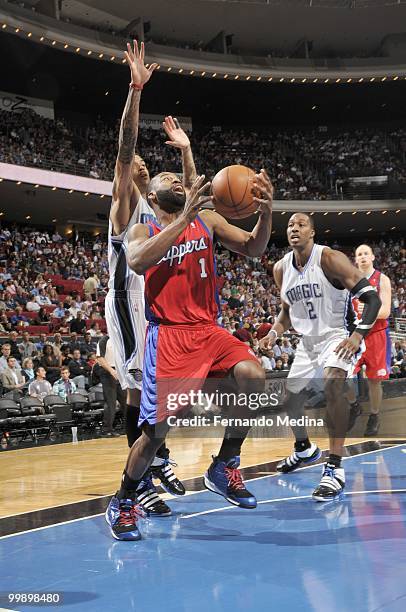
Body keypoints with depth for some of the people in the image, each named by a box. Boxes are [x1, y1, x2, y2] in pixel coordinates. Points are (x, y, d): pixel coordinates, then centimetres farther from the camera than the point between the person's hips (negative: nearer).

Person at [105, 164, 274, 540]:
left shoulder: (208, 220, 13)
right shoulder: (143, 231, 5)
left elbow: (252, 249, 7)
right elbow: (138, 261, -19)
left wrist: (266, 211, -13)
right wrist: (184, 218, -23)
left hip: (208, 330, 3)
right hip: (167, 335, -3)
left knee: (253, 375, -24)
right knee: (156, 429, -8)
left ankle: (224, 468, -4)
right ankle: (123, 502, 16)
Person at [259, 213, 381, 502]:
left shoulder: (330, 259, -19)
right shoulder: (282, 269, 0)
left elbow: (372, 298, -20)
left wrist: (358, 335, -32)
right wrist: (274, 333, -2)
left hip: (338, 335, -7)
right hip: (308, 340, 7)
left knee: (333, 383, -34)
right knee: (288, 396, 15)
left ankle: (335, 468, -30)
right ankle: (304, 449, 45)